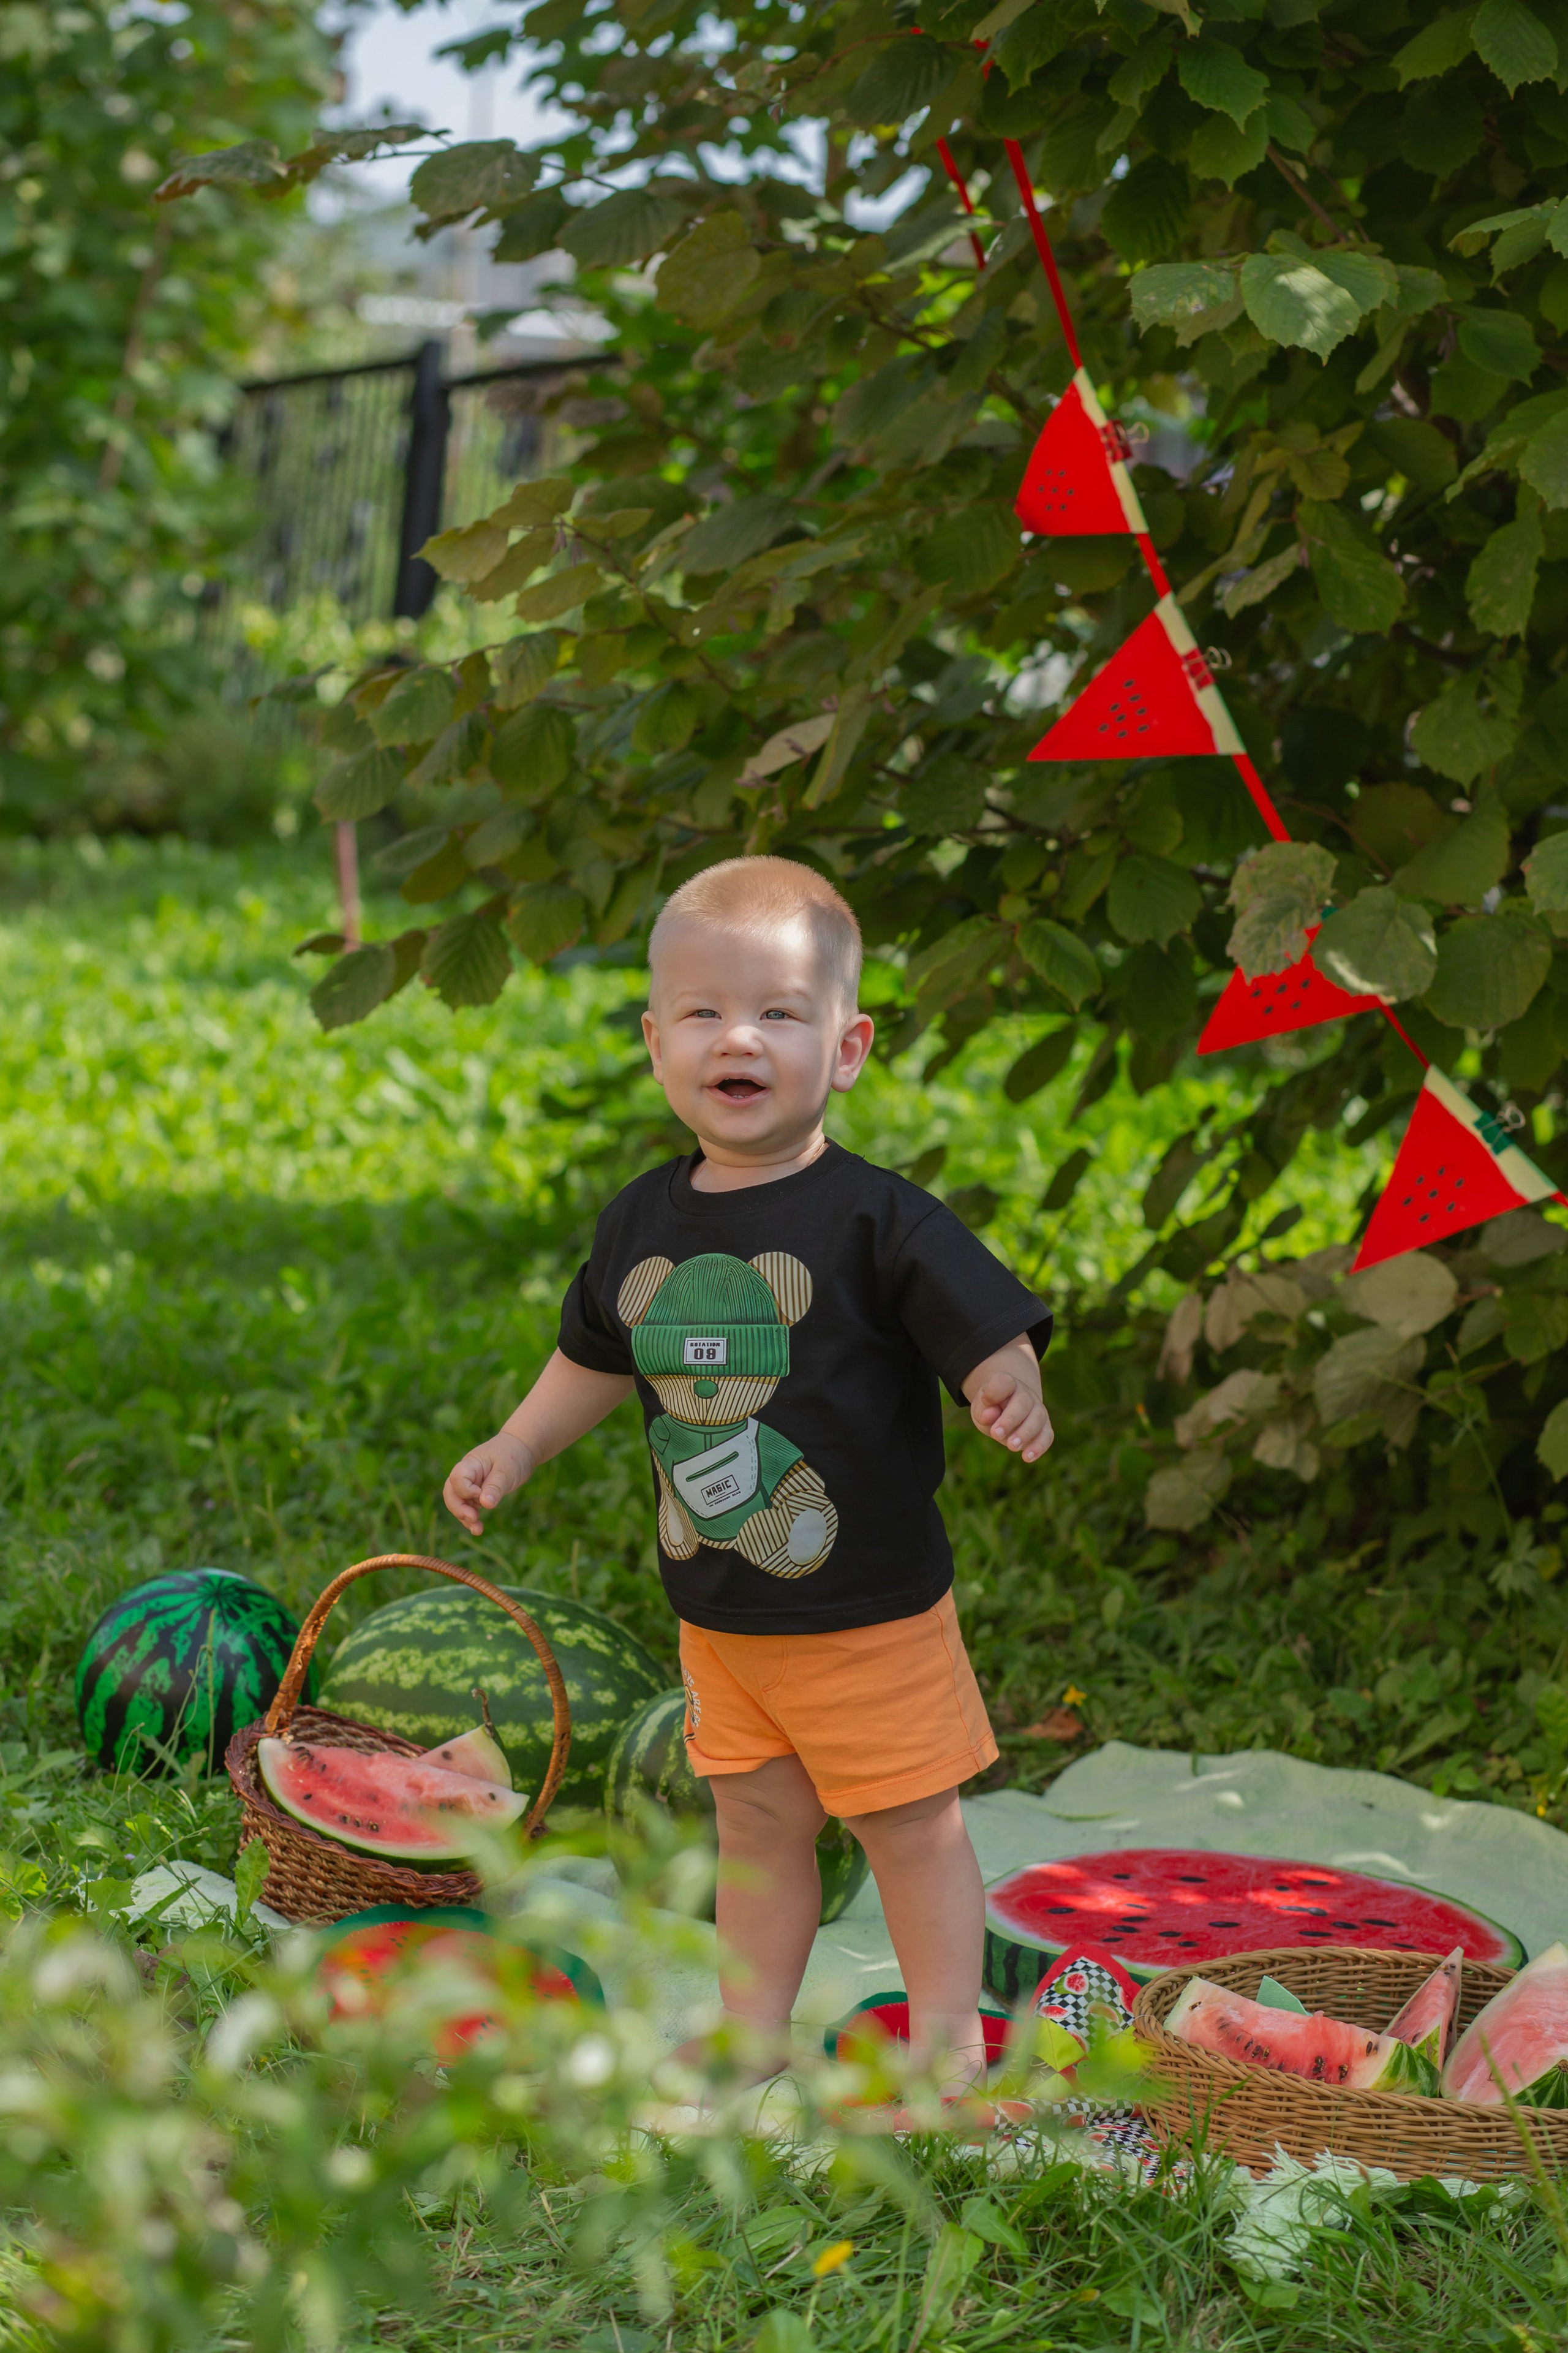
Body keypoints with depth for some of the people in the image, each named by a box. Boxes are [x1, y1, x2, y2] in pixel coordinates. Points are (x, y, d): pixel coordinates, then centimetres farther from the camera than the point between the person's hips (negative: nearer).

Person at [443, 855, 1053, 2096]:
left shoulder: (875, 1219, -16)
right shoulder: (646, 1222, 2)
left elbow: (985, 1327, -20)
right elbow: (599, 1355, 18)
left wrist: (1010, 1391, -40)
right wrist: (518, 1446, 12)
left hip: (870, 1611, -5)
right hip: (717, 1612, 5)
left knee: (910, 1821, 6)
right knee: (757, 1821, 18)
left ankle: (947, 2042, 21)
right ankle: (752, 2034, 32)